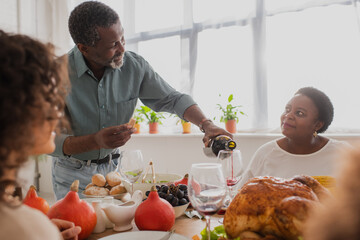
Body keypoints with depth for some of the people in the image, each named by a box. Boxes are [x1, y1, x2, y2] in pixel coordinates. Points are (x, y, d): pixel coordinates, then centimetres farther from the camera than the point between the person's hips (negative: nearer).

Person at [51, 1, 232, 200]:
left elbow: (172, 98, -2)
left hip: (113, 167, 3)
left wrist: (206, 124, -17)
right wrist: (96, 141, -37)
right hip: (73, 174, -2)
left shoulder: (134, 65, -11)